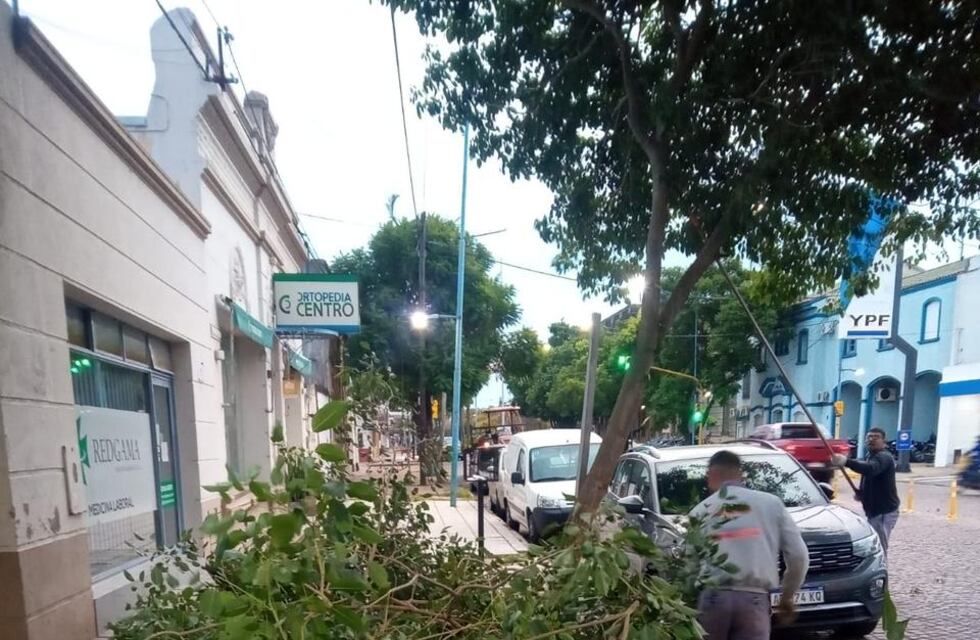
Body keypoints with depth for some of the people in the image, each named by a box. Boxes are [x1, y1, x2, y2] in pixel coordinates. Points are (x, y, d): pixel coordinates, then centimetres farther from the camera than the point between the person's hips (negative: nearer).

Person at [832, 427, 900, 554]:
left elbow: (870, 468, -42)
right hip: (874, 510, 10)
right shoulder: (869, 456, 13)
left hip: (884, 511, -10)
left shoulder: (884, 457, -19)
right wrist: (861, 492, 6)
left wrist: (846, 462, -58)